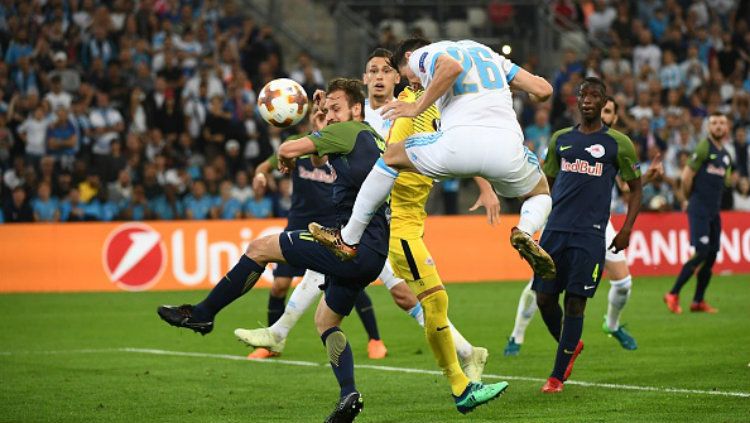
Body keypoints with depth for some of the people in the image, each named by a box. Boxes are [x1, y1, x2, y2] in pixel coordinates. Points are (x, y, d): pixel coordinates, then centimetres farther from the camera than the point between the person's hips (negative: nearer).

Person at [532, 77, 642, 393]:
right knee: (544, 298, 2)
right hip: (555, 230, 4)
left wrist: (626, 230, -1)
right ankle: (571, 346, 30)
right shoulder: (560, 139, 14)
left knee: (575, 302, -6)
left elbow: (635, 188, 10)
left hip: (589, 234, -4)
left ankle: (557, 376, 2)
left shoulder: (618, 144, 4)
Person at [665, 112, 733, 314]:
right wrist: (689, 199, 4)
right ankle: (673, 295, -5)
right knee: (701, 254, -14)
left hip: (714, 212, 7)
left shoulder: (726, 155, 14)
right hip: (699, 210, -7)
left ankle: (698, 301, 12)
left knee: (712, 256, 4)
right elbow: (686, 176, -10)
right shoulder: (704, 148, -9)